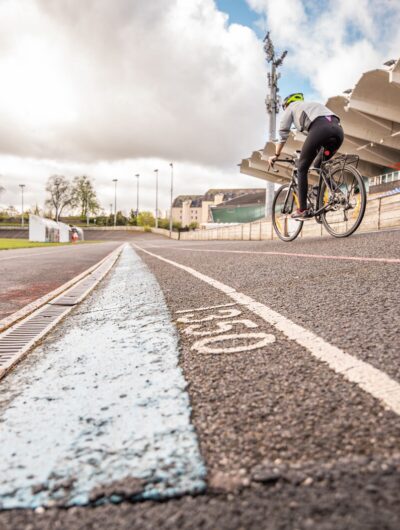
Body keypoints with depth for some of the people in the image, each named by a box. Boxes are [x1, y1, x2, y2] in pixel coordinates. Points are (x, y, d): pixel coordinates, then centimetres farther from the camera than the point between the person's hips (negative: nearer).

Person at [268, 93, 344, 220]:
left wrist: (276, 155, 30)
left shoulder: (291, 107, 28)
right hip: (338, 130, 6)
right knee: (318, 165, 25)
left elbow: (283, 134, 22)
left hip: (320, 128, -6)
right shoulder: (314, 104, 44)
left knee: (302, 168, 7)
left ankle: (302, 210, 2)